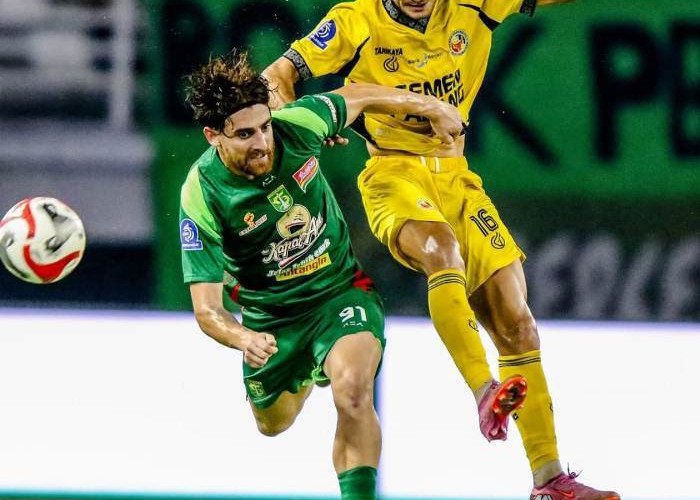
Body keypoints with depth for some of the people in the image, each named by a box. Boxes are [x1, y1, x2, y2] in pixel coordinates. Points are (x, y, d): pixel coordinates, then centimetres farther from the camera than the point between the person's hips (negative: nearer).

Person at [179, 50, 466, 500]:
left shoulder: (296, 125, -22)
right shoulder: (202, 197, -27)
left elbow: (357, 98, 3)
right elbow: (206, 308, -27)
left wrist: (430, 108, 15)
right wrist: (243, 338, -49)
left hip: (341, 292, -1)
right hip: (269, 317, 1)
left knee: (353, 389, -31)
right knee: (273, 423, 25)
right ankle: (306, 375, 60)